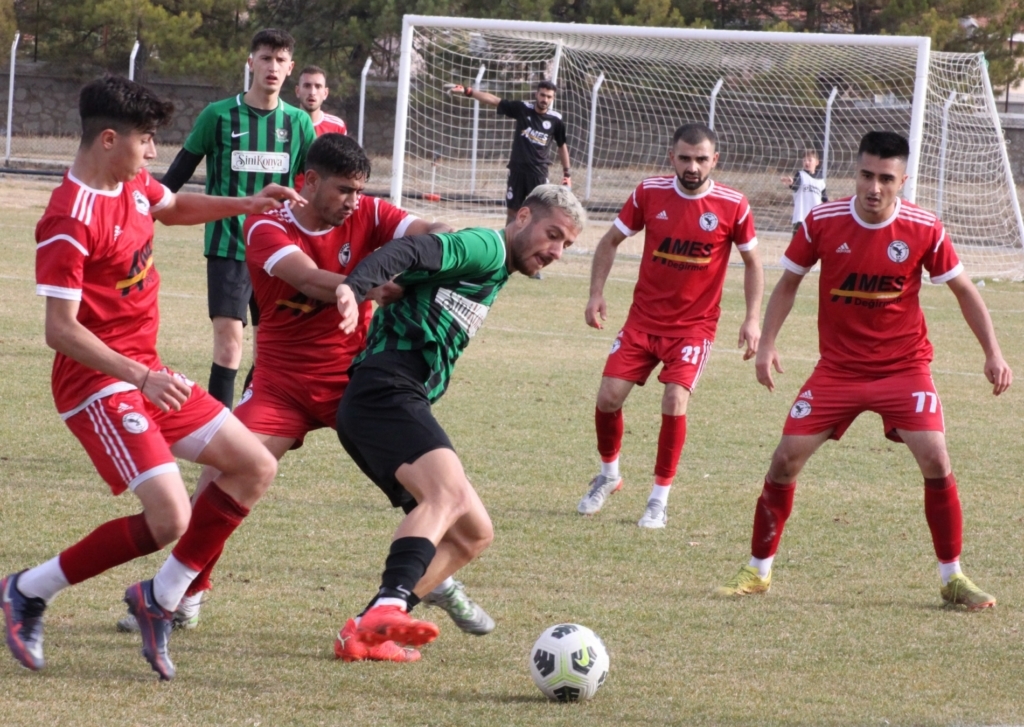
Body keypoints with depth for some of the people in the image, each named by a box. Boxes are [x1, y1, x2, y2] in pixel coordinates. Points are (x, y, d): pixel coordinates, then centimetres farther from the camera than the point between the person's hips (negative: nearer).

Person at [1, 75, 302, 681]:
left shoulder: (134, 187, 6)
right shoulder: (70, 222, -22)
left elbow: (176, 208, 31)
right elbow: (60, 328, -25)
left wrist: (247, 205, 17)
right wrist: (142, 377, -34)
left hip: (147, 373, 10)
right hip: (98, 382, -10)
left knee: (256, 467, 9)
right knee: (170, 519, -20)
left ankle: (160, 598, 13)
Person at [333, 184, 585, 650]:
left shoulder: (493, 277, 29)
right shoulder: (487, 247, -2)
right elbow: (413, 253, -20)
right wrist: (355, 288, -37)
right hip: (387, 390, -10)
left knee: (473, 534, 11)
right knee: (450, 492, -33)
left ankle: (368, 630, 0)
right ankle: (388, 609, -53)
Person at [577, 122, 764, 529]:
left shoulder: (732, 206, -10)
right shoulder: (650, 194, -6)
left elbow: (752, 263, 3)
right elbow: (611, 241, 8)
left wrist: (752, 319, -6)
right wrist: (596, 293, -1)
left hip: (694, 324, -2)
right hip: (643, 319, 2)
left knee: (675, 401, -18)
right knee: (609, 396, -5)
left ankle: (660, 500, -2)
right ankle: (608, 475, 24)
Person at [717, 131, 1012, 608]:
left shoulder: (924, 230, -11)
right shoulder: (823, 222, -10)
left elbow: (963, 289, 2)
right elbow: (788, 283, 4)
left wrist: (992, 353, -2)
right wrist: (767, 344, -6)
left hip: (904, 367, -1)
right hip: (838, 368, 1)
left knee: (936, 462, -15)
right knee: (786, 459, -5)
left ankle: (953, 577, 1)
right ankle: (757, 571, 11)